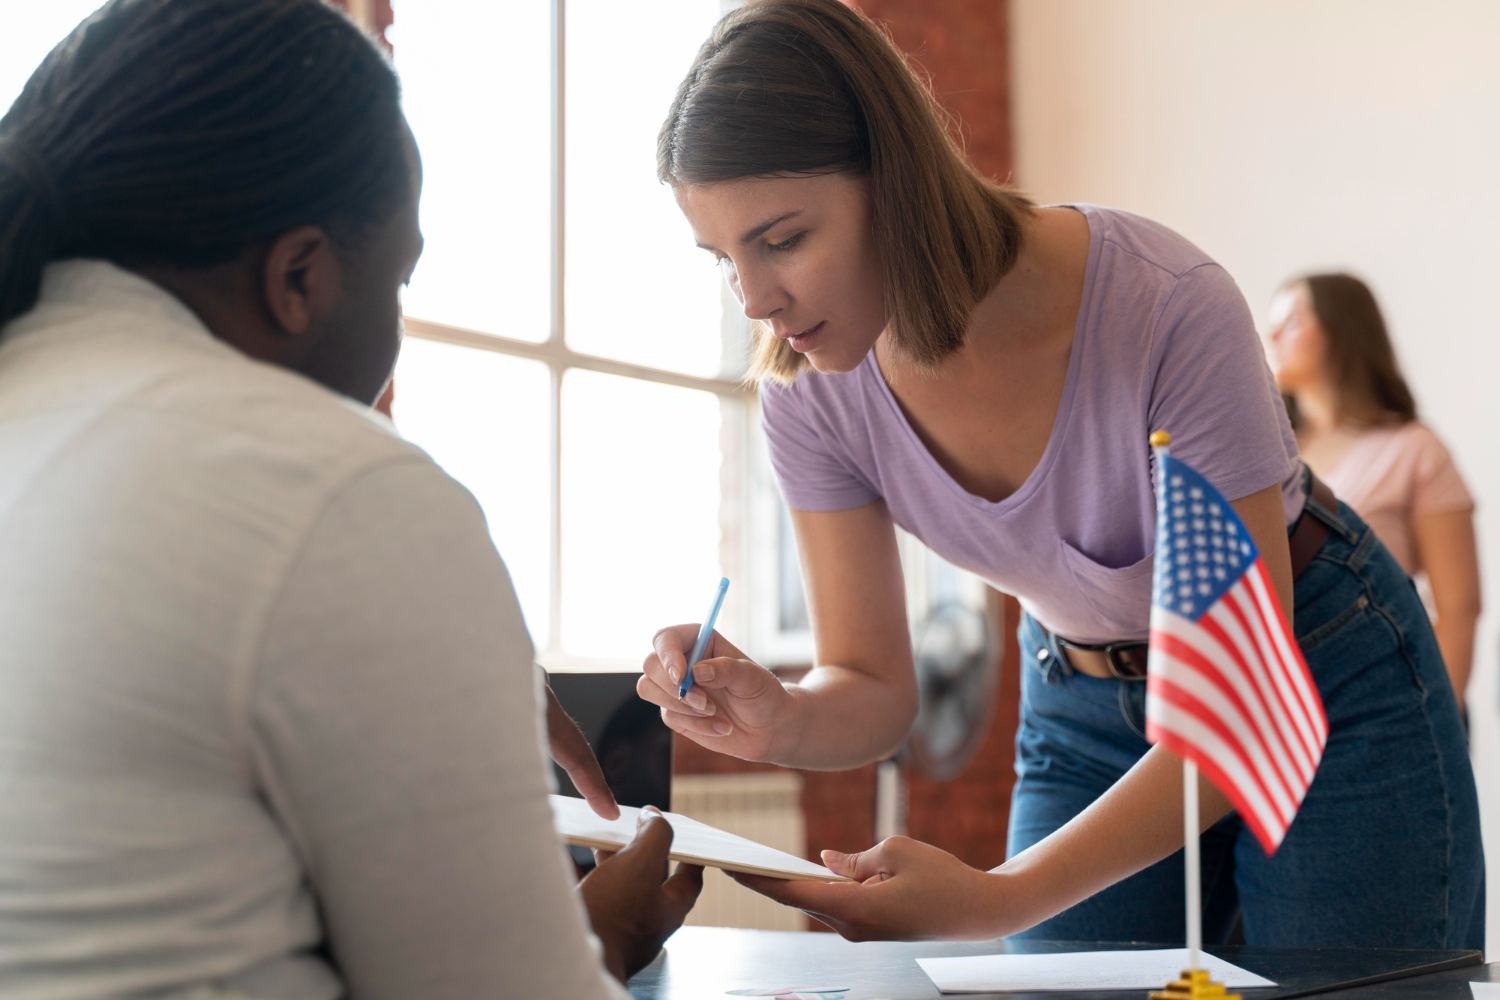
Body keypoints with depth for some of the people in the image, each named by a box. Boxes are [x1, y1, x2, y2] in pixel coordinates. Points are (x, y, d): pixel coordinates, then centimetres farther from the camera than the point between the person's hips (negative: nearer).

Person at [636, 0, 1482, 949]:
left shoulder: (1168, 309, -34)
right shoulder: (812, 390, -18)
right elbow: (871, 688, -9)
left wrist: (1002, 898, -41)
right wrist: (780, 720, -34)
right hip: (1082, 711, 4)